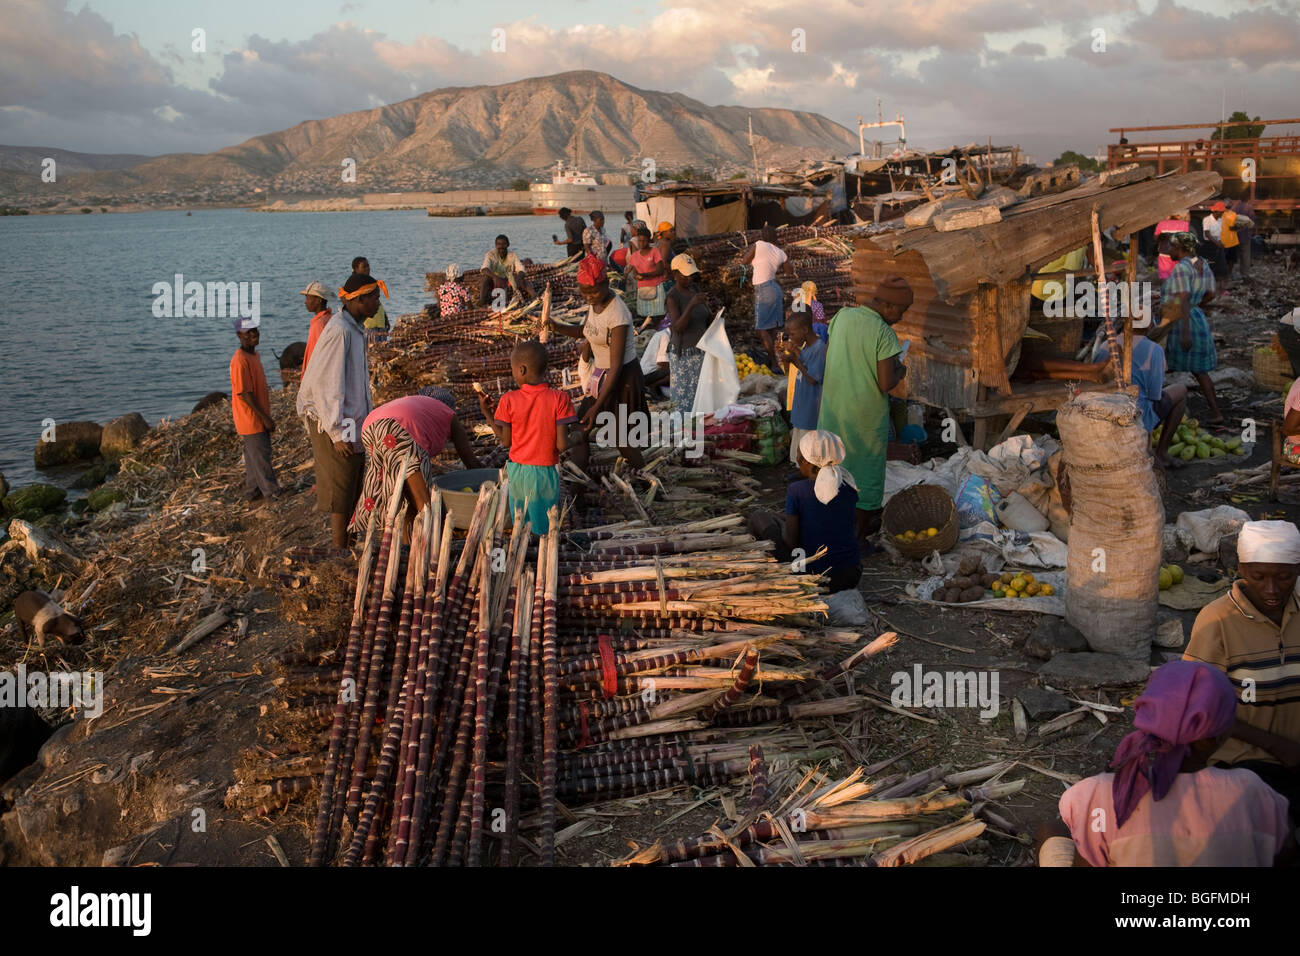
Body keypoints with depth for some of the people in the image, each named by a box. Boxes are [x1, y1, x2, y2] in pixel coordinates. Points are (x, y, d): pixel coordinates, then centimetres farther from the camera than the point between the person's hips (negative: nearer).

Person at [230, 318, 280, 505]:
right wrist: (265, 418, -19)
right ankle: (273, 493, 9)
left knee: (253, 454, 16)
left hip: (258, 417, 9)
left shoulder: (254, 354, 9)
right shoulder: (240, 361, -22)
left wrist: (265, 416, 19)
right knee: (261, 456, 0)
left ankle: (252, 491, 26)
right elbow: (244, 394, -23)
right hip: (251, 418, -9)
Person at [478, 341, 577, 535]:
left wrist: (487, 413, 10)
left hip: (517, 470, 2)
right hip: (545, 472, -2)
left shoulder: (509, 400, -8)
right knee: (543, 530, 7)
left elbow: (505, 441, 1)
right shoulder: (559, 398, -12)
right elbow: (562, 445, -14)